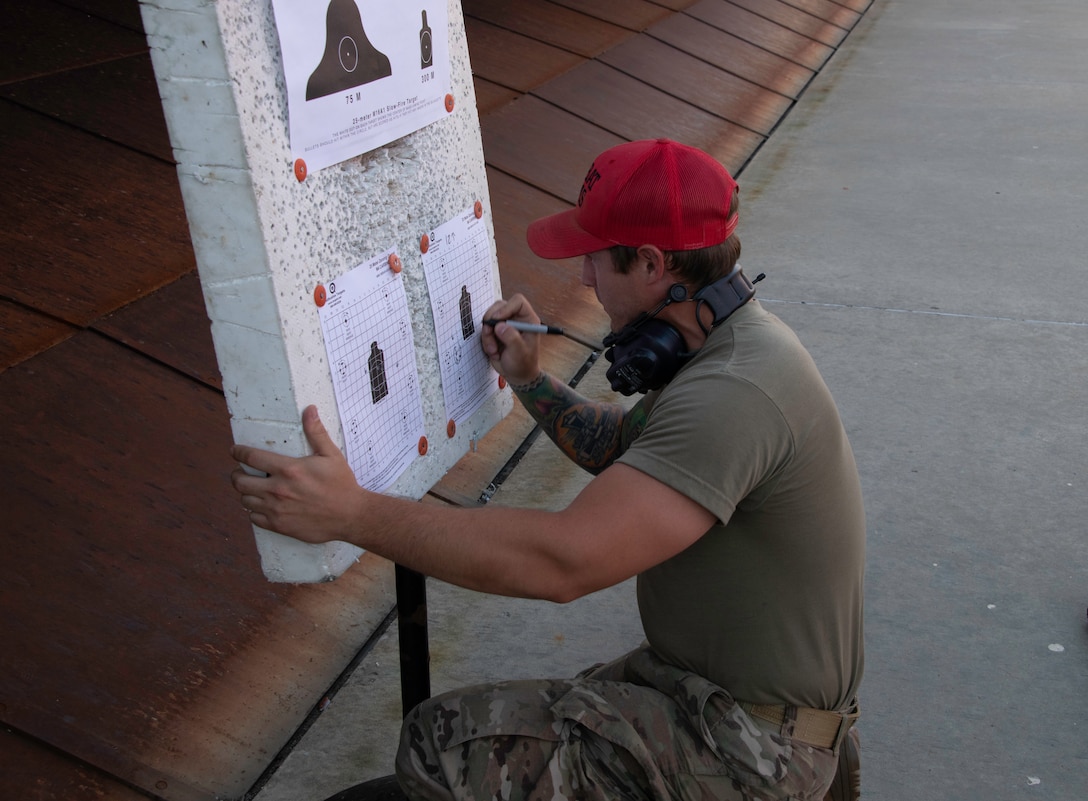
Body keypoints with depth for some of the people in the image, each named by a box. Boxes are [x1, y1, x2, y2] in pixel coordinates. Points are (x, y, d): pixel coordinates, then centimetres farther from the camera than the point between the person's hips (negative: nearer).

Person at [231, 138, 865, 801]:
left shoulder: (735, 393, -30)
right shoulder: (731, 342, 4)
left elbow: (566, 560, -36)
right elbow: (620, 449, 18)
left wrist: (353, 513, -33)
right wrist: (529, 380, 4)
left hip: (752, 744, -9)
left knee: (445, 746, -14)